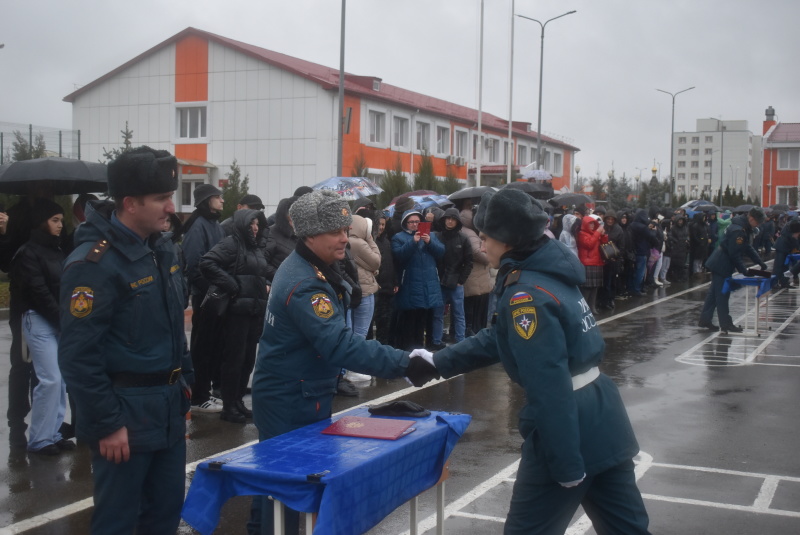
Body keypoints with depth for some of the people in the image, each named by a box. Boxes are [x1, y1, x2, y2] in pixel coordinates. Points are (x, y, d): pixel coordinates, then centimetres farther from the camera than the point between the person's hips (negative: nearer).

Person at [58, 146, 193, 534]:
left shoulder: (162, 248, 8)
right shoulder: (94, 262, -18)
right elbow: (78, 355, -20)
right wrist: (107, 423, -18)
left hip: (168, 408, 8)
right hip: (126, 414, -8)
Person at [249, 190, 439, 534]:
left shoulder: (303, 269, 7)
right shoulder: (305, 285, -26)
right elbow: (341, 345, -35)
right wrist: (405, 364, -38)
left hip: (286, 395, 10)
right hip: (293, 403, -10)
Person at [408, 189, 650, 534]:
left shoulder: (527, 293, -19)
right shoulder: (549, 273, 10)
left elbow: (549, 383, -23)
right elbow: (499, 337, 19)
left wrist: (566, 463, -21)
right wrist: (440, 361, 19)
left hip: (572, 429, -9)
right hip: (600, 418, 9)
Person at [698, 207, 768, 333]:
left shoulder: (746, 228, 8)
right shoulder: (738, 230, -25)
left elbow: (748, 248, 15)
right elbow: (734, 254, -25)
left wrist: (760, 262, 8)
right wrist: (743, 270, -20)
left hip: (719, 264, 11)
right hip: (721, 265, -11)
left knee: (714, 293, 14)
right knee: (722, 295, -2)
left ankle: (705, 320, 20)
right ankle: (726, 324, 4)